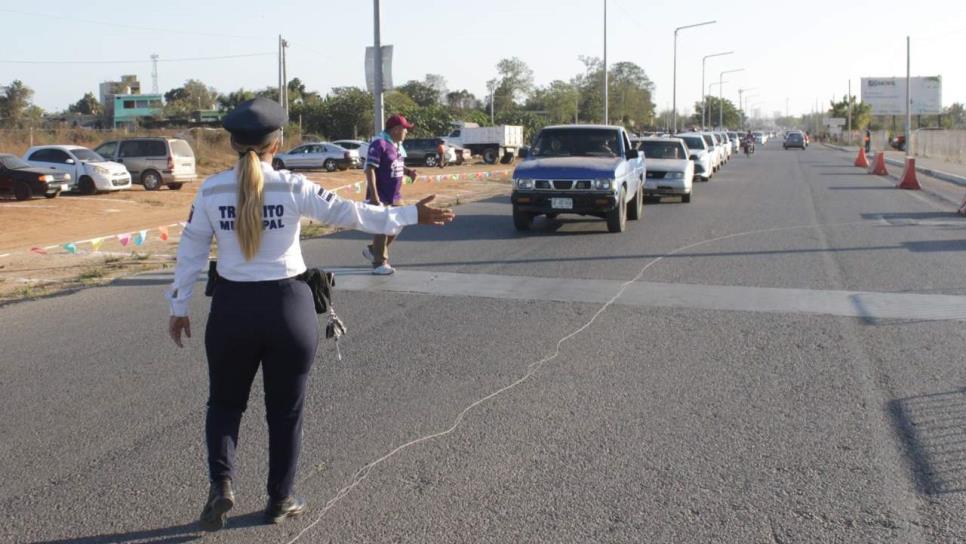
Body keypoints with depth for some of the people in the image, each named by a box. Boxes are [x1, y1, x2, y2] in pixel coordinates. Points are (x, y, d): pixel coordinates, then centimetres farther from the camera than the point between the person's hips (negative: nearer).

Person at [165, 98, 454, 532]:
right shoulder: (293, 187, -9)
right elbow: (349, 213, -9)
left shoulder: (211, 190, -3)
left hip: (232, 308, 1)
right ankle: (280, 501, 24)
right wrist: (409, 215, -1)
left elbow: (191, 251, 3)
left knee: (225, 402, 20)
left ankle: (221, 484, 3)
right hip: (288, 306, -1)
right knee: (285, 411, 14)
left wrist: (179, 306, 13)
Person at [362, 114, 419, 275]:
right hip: (381, 197, -9)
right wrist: (374, 195, -25)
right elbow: (370, 169, -21)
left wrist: (408, 171, 1)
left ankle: (372, 250, 29)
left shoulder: (398, 145, 11)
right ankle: (380, 263, 9)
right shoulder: (379, 143, -17)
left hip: (396, 196, 9)